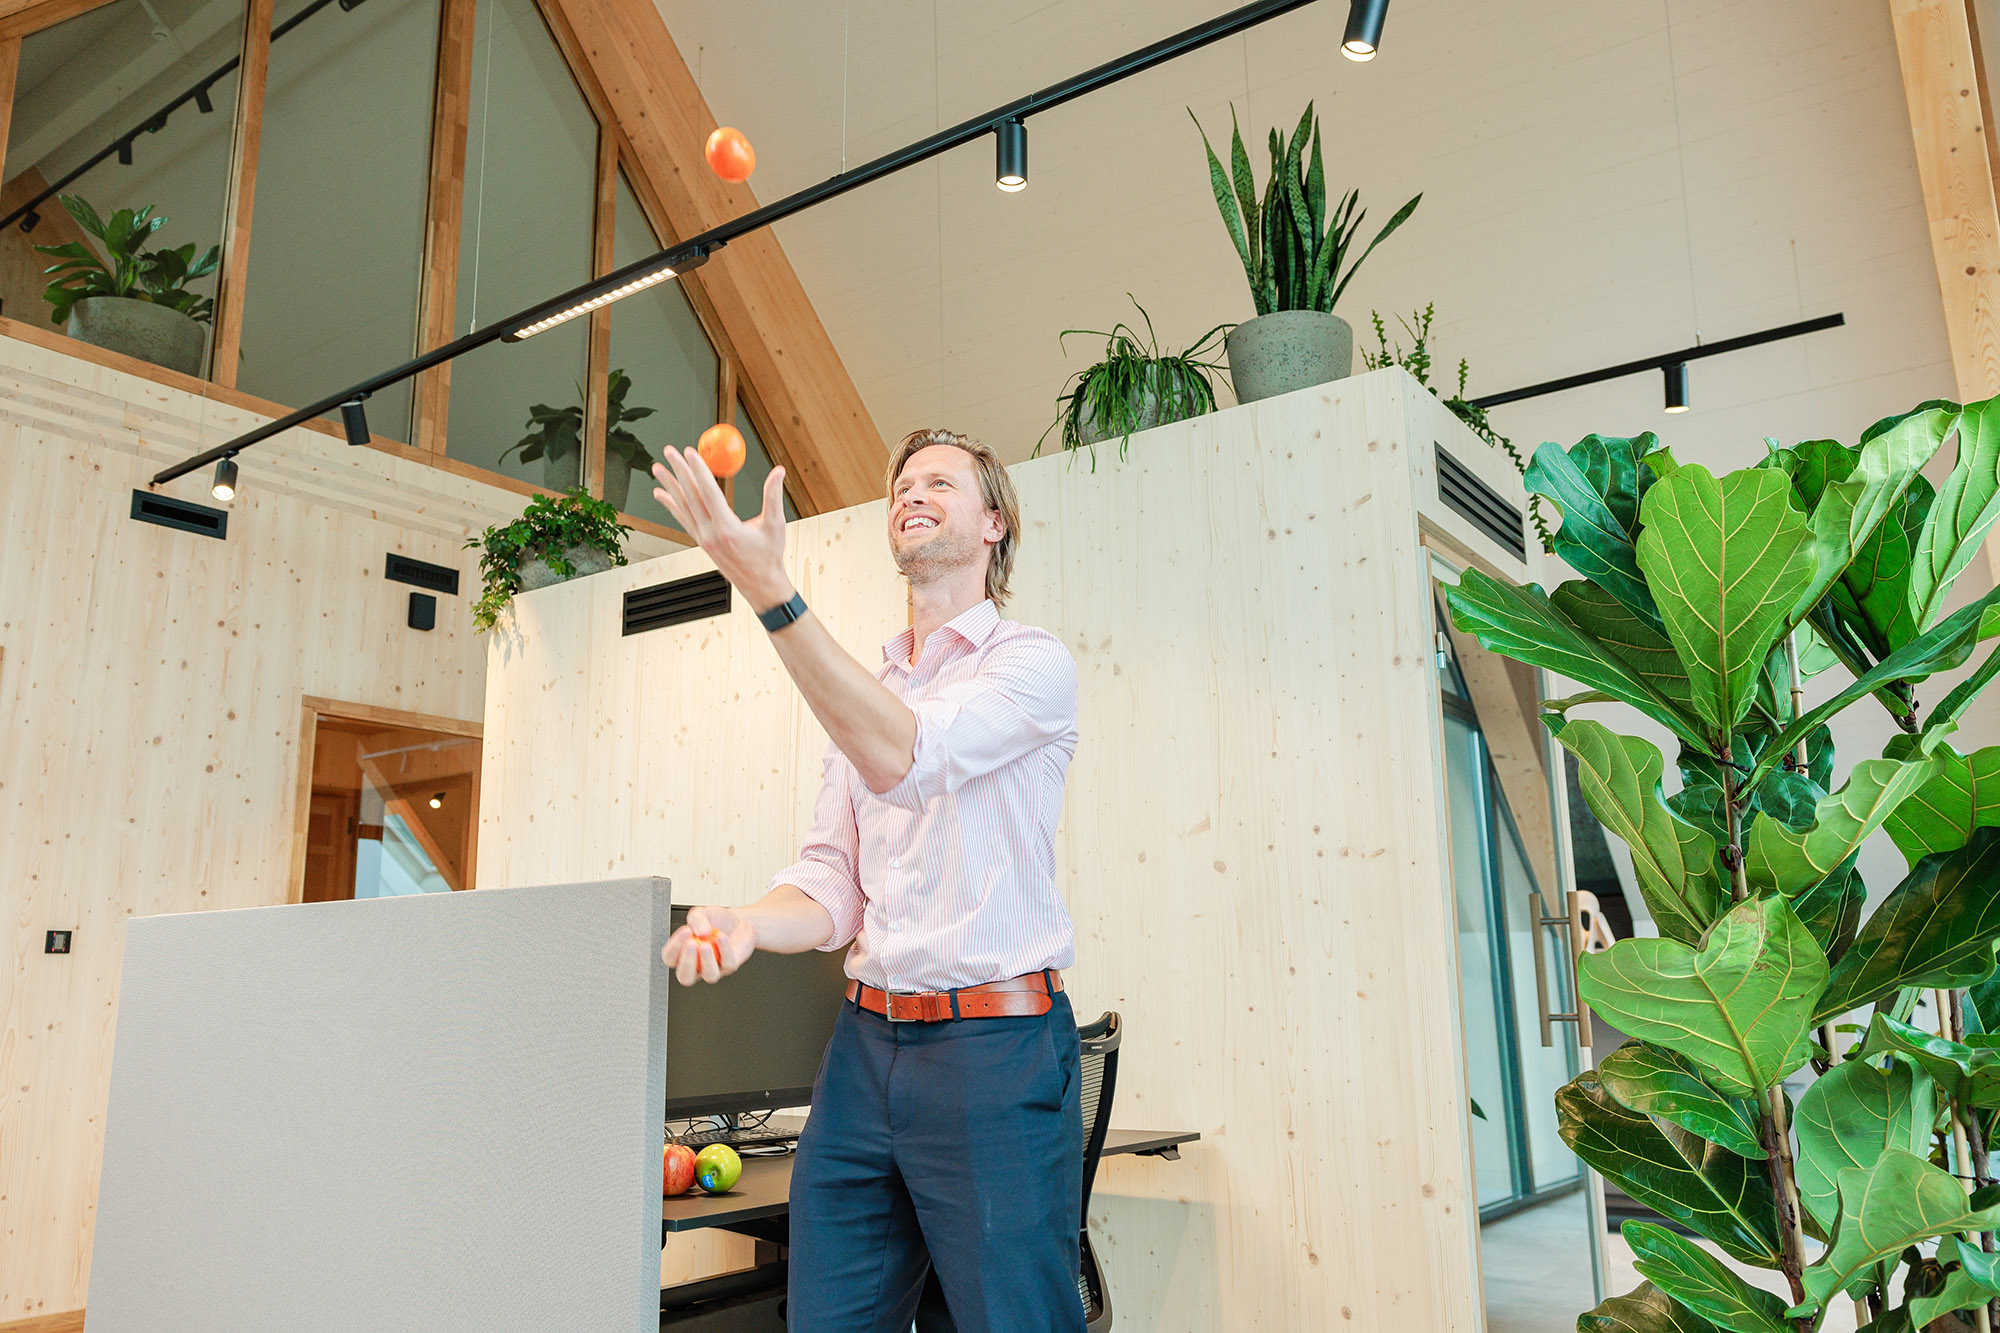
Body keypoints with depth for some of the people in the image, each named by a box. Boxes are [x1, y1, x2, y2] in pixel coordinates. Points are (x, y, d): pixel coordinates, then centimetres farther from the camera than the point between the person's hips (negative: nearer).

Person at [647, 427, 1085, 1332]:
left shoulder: (1032, 661, -3)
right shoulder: (857, 689, 16)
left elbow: (904, 757, -22)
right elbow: (831, 883, 11)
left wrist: (768, 589, -27)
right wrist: (749, 924, -12)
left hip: (996, 1050, -5)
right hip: (865, 1043, 6)